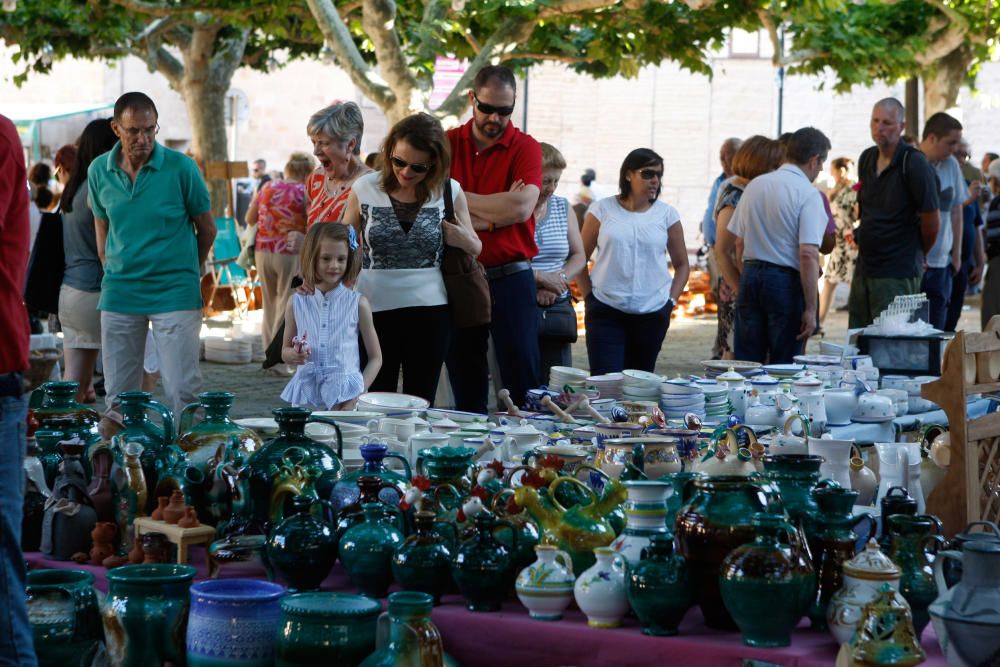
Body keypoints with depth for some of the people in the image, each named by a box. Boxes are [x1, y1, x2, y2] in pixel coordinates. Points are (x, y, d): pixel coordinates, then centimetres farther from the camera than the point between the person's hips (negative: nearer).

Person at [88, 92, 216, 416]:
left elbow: (207, 228, 4)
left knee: (182, 391, -7)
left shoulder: (181, 167, -8)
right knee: (118, 395, 7)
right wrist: (113, 273, 14)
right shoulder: (99, 170, 3)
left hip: (175, 293, -3)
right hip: (119, 294, 3)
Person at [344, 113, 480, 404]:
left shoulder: (449, 192, 3)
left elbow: (476, 249, 15)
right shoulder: (365, 189, 1)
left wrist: (463, 239, -9)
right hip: (374, 308, -1)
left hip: (429, 310, 1)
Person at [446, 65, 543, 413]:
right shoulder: (447, 144, 6)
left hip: (510, 277, -2)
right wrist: (497, 213, -13)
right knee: (464, 382, 10)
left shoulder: (525, 147, -1)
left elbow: (522, 207, -17)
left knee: (521, 378, -3)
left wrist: (459, 199, -9)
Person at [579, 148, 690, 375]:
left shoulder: (667, 214, 5)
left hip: (652, 313, 2)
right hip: (605, 311, -2)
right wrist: (589, 296, 1)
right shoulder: (603, 209, 1)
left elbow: (681, 264, 14)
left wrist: (671, 300, 3)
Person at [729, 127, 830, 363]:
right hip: (786, 281, -5)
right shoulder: (809, 195, -9)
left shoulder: (754, 185, 10)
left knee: (745, 364, 8)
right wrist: (810, 309, -15)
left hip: (750, 275, 6)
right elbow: (808, 255, -17)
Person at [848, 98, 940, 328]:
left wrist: (916, 253, 6)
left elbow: (931, 221, -8)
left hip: (898, 275, -7)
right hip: (863, 270, 7)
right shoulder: (867, 159, 10)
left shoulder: (914, 164, -12)